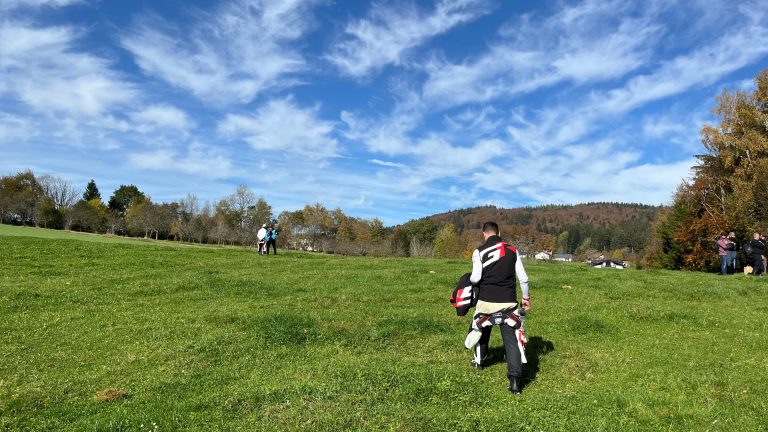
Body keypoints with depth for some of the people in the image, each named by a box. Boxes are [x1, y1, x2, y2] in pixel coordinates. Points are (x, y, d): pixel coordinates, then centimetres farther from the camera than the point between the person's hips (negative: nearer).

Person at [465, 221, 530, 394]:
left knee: (481, 330, 25)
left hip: (487, 301, 0)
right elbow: (523, 278, 4)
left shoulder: (479, 251, -5)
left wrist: (470, 280, 11)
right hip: (508, 302, 1)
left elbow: (475, 278, -13)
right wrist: (526, 298, 16)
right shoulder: (512, 250, 4)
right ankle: (515, 379, -10)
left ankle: (479, 360, 44)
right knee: (512, 338, 1)